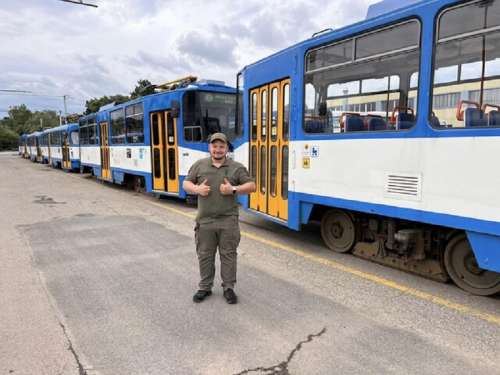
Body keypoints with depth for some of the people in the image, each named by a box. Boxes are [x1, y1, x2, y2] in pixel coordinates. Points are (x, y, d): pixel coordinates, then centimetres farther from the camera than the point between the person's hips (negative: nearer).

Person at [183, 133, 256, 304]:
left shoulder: (236, 167, 2)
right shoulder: (199, 165, 7)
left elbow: (251, 186, 0)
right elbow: (186, 184, 11)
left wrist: (234, 190, -15)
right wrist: (196, 189, -11)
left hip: (228, 221, -1)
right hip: (205, 221, 2)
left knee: (228, 255, 6)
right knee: (205, 255, 11)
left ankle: (228, 288, 20)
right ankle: (205, 287, 26)